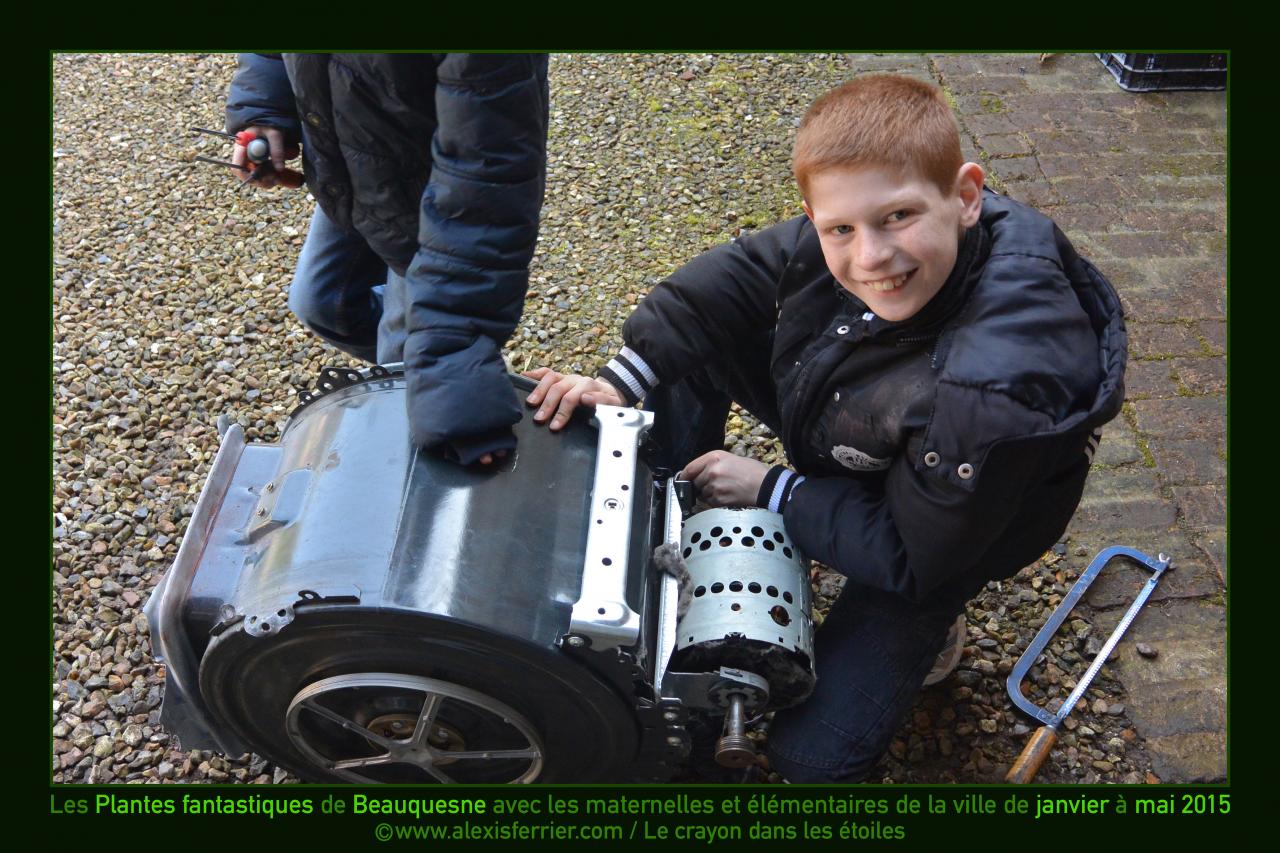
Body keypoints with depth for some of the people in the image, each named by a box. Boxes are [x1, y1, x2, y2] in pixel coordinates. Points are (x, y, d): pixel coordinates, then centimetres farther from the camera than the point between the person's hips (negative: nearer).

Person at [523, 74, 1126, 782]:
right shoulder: (838, 237, -27)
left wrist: (770, 489, -22)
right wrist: (621, 382, -17)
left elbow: (908, 554, -29)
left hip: (941, 535, -5)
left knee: (810, 755, -9)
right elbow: (731, 279, -10)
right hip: (836, 436, 6)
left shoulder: (994, 392, -43)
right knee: (695, 335, -4)